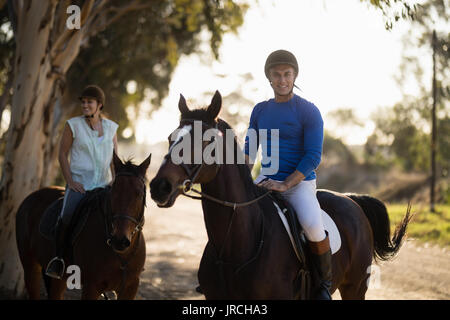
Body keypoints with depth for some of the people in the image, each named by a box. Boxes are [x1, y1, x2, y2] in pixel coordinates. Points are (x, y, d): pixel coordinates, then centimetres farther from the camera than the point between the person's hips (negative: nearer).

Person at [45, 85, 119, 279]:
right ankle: (58, 257, -10)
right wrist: (70, 182, -8)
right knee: (67, 215, -26)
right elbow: (62, 155, 2)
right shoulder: (73, 125, 1)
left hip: (104, 184, 4)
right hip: (79, 183, -4)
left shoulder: (111, 127, 10)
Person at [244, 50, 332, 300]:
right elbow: (249, 149, 14)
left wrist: (284, 185, -21)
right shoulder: (260, 110, 10)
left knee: (313, 226, -31)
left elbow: (313, 157, -13)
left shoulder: (309, 112, -7)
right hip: (266, 181, 6)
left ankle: (325, 282, -10)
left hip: (300, 182, -6)